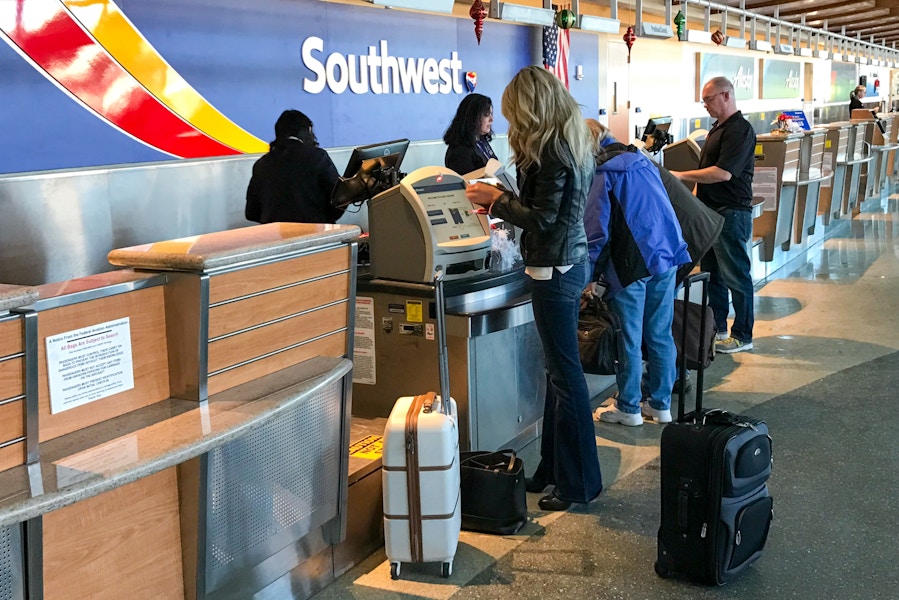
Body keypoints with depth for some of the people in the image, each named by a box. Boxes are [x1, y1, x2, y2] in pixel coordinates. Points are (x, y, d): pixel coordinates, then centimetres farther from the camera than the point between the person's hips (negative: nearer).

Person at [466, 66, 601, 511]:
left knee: (564, 374, -2)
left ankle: (579, 482, 8)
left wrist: (497, 200, -8)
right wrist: (504, 203, 14)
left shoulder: (551, 150, -18)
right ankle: (554, 468, 27)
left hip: (555, 270, -10)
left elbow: (541, 218, -19)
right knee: (559, 370, 16)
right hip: (568, 262, 10)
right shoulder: (570, 142, 12)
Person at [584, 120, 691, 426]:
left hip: (631, 263, -6)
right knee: (660, 334, 13)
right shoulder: (642, 161, 12)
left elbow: (596, 230, -12)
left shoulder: (601, 174, -9)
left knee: (630, 338, 4)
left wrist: (589, 275, -5)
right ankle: (661, 404, 22)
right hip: (667, 254, 7)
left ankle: (628, 408, 14)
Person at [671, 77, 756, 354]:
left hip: (731, 214, -10)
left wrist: (681, 175, -20)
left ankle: (742, 336, 6)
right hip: (711, 211, 10)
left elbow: (723, 173, -24)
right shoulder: (717, 128, 16)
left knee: (736, 276, -2)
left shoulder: (740, 130, -16)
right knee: (712, 272, 15)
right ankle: (716, 328, 25)